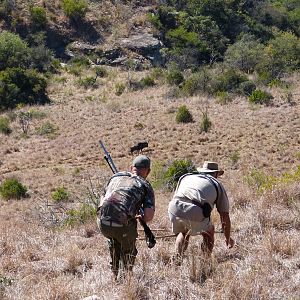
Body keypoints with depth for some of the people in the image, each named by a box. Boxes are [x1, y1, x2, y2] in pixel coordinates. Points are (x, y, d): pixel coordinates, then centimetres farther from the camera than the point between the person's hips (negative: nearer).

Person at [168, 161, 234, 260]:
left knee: (183, 233, 32)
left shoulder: (185, 177, 32)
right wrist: (228, 238, 41)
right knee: (209, 233, 27)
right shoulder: (217, 185, 25)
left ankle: (179, 260, 21)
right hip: (195, 213, -3)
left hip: (174, 208, 3)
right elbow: (225, 216, 27)